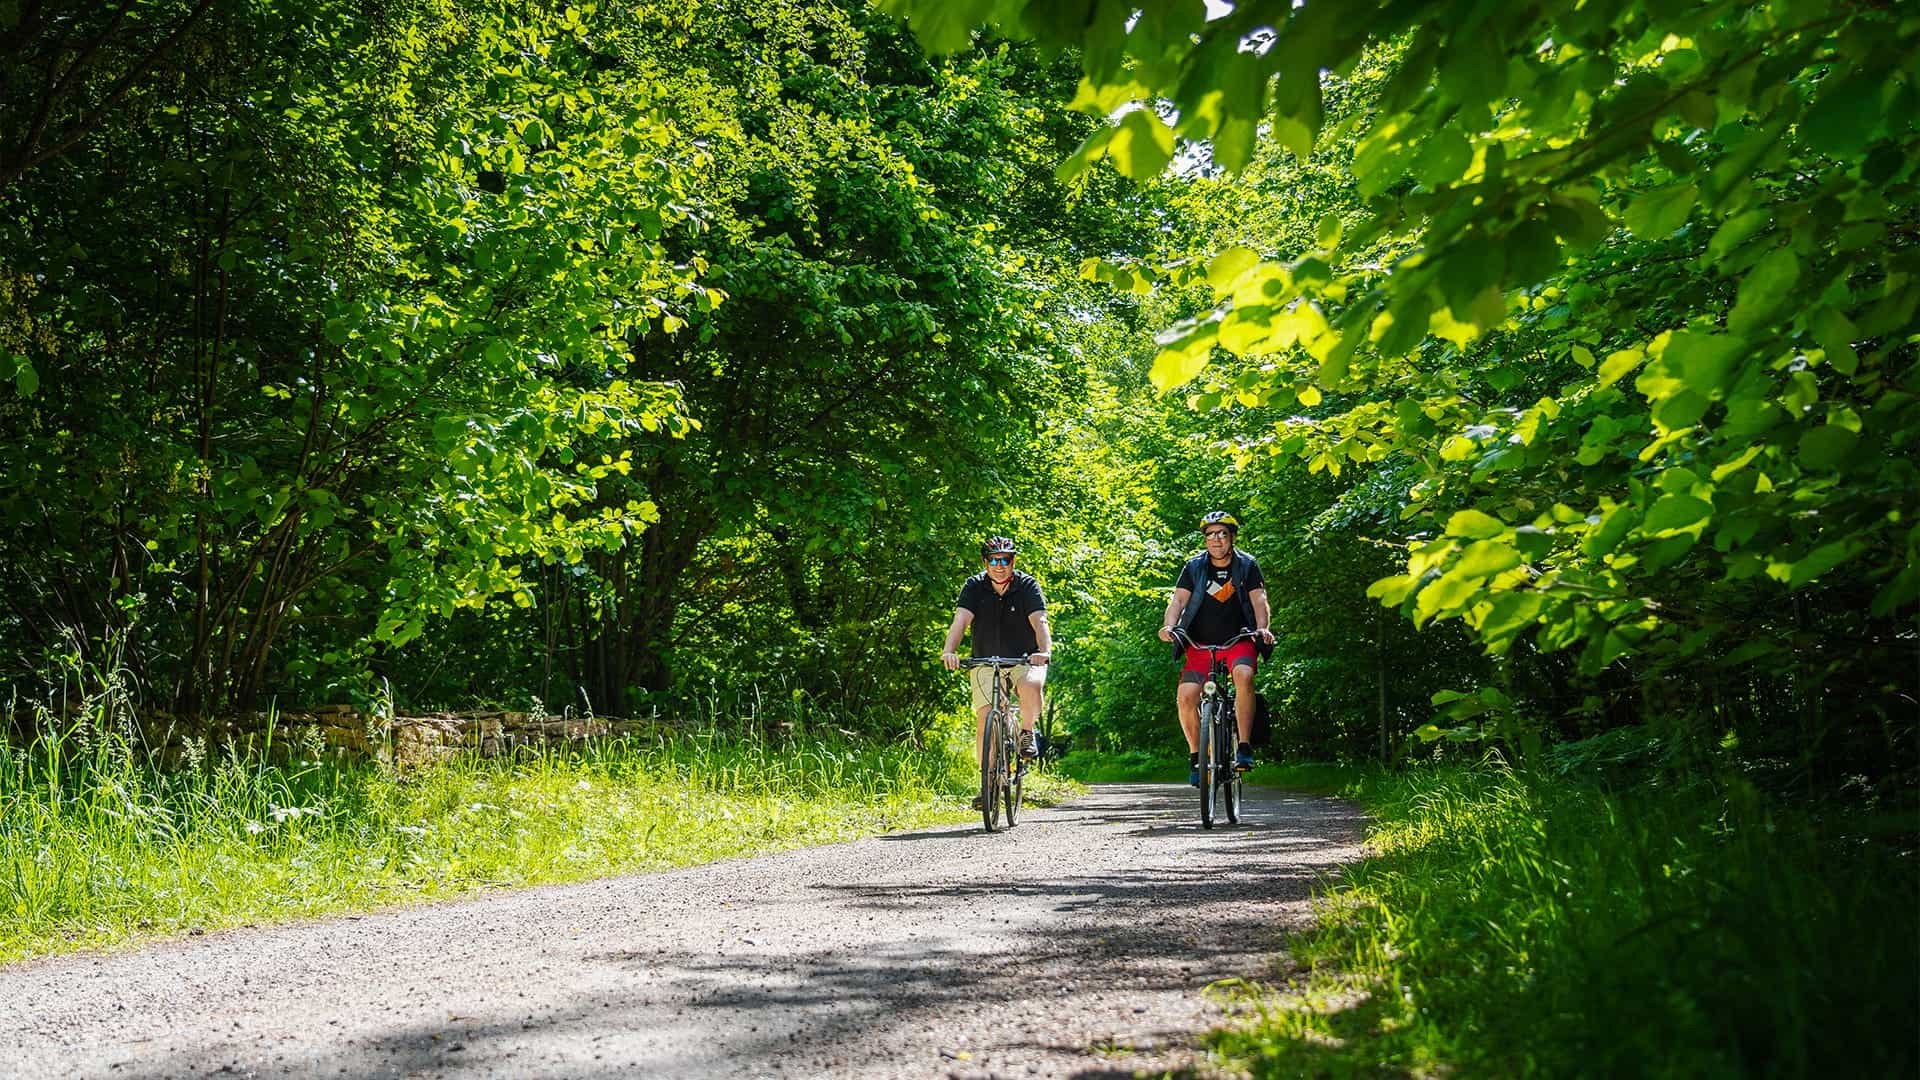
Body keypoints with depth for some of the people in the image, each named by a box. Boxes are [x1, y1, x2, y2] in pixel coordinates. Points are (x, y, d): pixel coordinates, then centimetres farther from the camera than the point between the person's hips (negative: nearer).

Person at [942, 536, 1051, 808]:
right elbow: (960, 620, -21)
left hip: (1025, 659, -2)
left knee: (1031, 687, -34)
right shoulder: (974, 586, -8)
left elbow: (1039, 622, -24)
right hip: (986, 661, 2)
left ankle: (1026, 733, -6)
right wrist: (949, 651, -40)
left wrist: (1045, 651, -44)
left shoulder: (1027, 585, -11)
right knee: (985, 717, -11)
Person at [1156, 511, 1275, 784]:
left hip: (1237, 641, -1)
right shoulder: (1194, 567, 2)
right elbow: (1178, 599, -6)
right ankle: (1196, 756, 0)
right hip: (1199, 644, 1)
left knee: (1244, 675, -33)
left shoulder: (1247, 565, 1)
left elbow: (1259, 599, -7)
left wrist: (1262, 628, -26)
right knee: (1186, 696, -20)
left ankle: (1244, 748, -28)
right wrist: (1168, 626, -26)